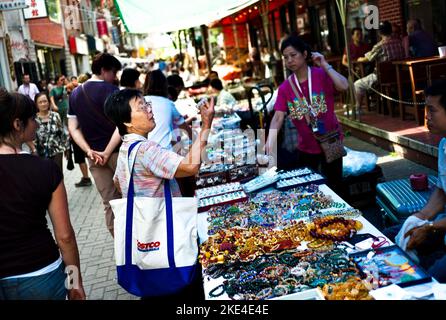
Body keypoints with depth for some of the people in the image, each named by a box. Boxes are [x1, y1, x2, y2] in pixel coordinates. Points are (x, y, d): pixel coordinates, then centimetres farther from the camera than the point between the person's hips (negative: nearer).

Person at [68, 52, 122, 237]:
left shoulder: (75, 94, 9)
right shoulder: (111, 90, -11)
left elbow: (73, 128, 7)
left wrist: (89, 151, -2)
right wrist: (107, 152, -15)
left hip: (94, 156, 5)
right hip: (116, 151, -5)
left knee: (109, 202, 11)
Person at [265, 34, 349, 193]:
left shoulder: (322, 75, -12)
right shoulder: (285, 88, -6)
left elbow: (344, 86, -31)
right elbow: (278, 117, -14)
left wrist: (324, 65, -25)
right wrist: (270, 141, -29)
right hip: (306, 147, 3)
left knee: (334, 187, 10)